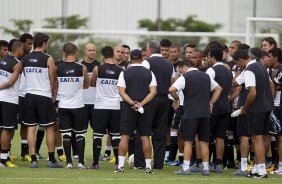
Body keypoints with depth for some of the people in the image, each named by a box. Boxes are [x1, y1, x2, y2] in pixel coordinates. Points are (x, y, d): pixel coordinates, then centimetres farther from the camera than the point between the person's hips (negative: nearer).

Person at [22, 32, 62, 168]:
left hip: (29, 95, 4)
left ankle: (33, 160, 0)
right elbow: (53, 80, -3)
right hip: (44, 96, -4)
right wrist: (54, 96, 12)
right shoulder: (48, 59, -7)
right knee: (49, 128, 6)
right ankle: (51, 160, 8)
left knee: (31, 128, 4)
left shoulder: (25, 59, 6)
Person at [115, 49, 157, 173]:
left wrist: (133, 103, -14)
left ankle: (120, 165, -4)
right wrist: (141, 104, -11)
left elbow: (121, 91, -9)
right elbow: (153, 92, -4)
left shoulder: (125, 73, -1)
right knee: (145, 137, 5)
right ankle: (148, 166, 4)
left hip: (128, 108, -1)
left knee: (125, 136, 0)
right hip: (145, 109, 1)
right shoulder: (149, 73, 3)